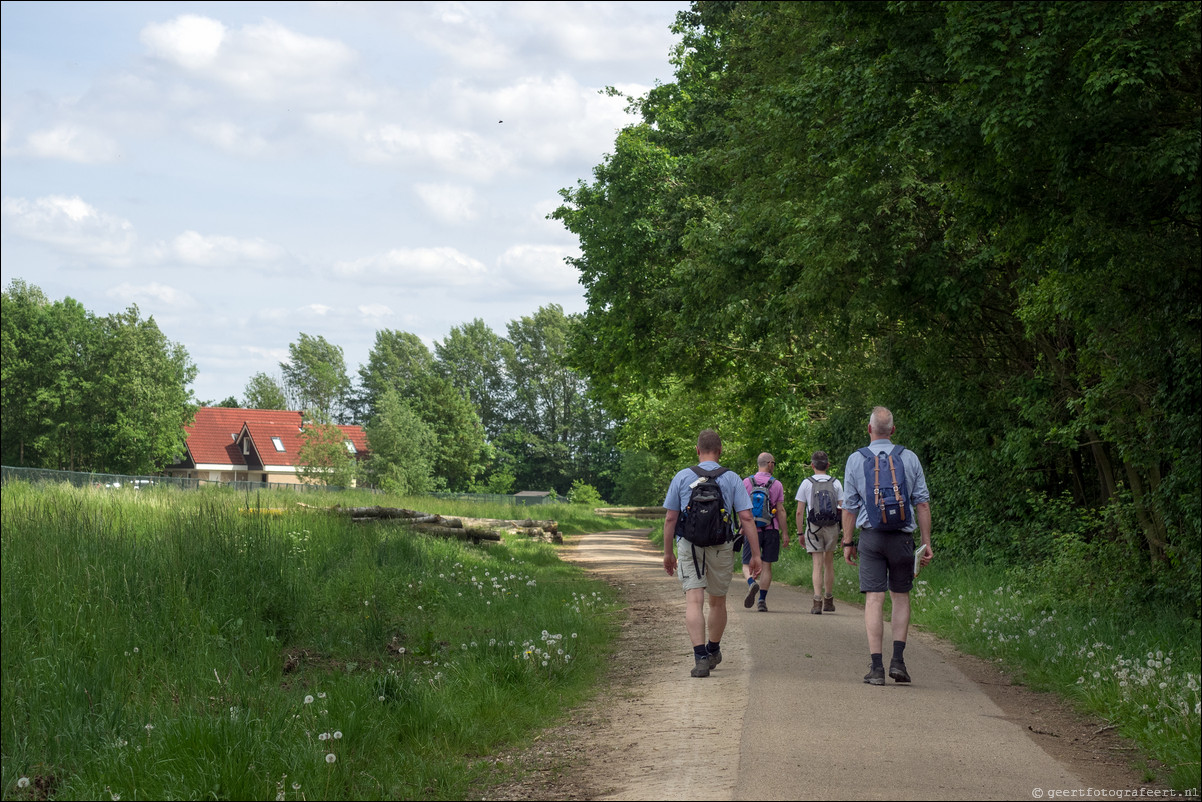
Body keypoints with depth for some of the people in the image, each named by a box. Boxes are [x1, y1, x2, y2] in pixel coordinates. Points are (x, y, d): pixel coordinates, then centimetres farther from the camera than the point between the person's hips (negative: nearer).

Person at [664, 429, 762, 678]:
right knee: (717, 602, 18)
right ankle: (713, 652, 37)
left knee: (694, 601, -8)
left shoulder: (682, 477, 1)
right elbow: (746, 518, -4)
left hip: (689, 546, -1)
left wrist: (668, 552, 13)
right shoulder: (732, 479, 0)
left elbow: (670, 518, 3)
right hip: (721, 547, 1)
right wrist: (756, 554, -1)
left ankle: (700, 657, -24)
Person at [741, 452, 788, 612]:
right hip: (771, 530, 0)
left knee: (747, 565, 6)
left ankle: (752, 583, -25)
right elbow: (780, 510, -3)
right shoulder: (777, 484, -1)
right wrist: (785, 533, 2)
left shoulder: (746, 482, 0)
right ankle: (762, 600, 5)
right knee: (766, 566, 7)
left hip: (752, 530, 0)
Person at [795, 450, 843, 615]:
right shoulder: (836, 483, 3)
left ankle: (817, 601, -17)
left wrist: (800, 533, 5)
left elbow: (799, 512, -3)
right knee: (829, 564, 15)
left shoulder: (806, 483, -1)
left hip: (813, 528, -1)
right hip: (832, 527, 2)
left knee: (817, 565, -3)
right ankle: (828, 601, 22)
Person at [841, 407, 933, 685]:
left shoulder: (856, 459, 1)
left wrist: (847, 542, 11)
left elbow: (850, 506, 3)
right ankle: (898, 660, 4)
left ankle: (876, 666, -6)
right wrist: (926, 542, 6)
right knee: (901, 596, 13)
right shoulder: (909, 458, 3)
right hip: (902, 536, 1)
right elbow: (922, 503, 2)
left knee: (874, 599, -2)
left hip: (871, 535, -1)